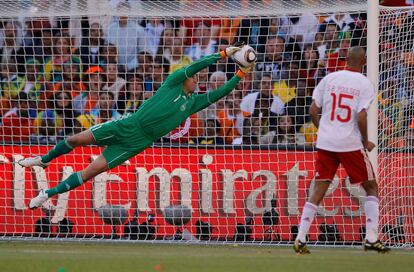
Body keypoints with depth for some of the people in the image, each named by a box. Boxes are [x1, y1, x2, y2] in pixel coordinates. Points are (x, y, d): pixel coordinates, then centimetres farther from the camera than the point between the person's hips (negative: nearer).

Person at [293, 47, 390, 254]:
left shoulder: (329, 79, 5)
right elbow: (361, 117, -16)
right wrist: (366, 142, -1)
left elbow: (313, 111, 4)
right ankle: (371, 239, 2)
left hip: (325, 143, 4)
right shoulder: (364, 84, -6)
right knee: (371, 188, 11)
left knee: (318, 191, 7)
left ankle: (300, 240, 1)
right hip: (351, 144, -4)